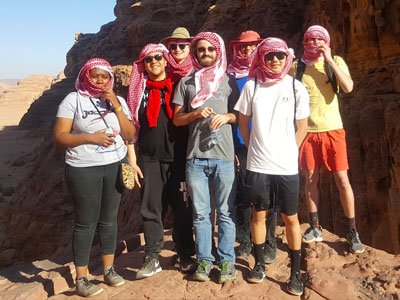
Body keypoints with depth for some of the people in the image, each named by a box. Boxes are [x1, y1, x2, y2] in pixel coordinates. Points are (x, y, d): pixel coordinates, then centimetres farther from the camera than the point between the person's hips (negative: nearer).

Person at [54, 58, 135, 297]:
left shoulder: (118, 100, 7)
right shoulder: (73, 99, -4)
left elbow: (130, 135, -1)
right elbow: (60, 136, -8)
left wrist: (116, 106, -10)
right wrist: (90, 137, -19)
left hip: (115, 167, 3)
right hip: (84, 170, -3)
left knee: (109, 219, 11)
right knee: (86, 223, 2)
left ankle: (109, 269, 25)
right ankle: (81, 278, 14)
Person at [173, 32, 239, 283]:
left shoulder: (228, 80, 9)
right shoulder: (186, 82, 11)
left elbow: (240, 115, 11)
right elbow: (177, 119, 9)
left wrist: (226, 116, -9)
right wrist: (196, 114, -9)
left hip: (224, 156, -1)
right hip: (196, 158, 1)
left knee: (225, 212, 4)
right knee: (201, 213, 8)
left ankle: (227, 260, 17)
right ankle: (204, 259, 20)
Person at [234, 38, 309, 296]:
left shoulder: (296, 88, 0)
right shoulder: (251, 86, 1)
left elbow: (302, 128, 5)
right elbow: (243, 122, 8)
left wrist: (289, 152, 3)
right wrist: (255, 148, 7)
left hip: (287, 165, 0)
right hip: (258, 165, 1)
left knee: (290, 218, 7)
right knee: (259, 214, 12)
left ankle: (296, 272, 20)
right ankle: (259, 264, 28)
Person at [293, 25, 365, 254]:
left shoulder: (336, 61, 3)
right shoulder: (297, 66, 4)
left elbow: (348, 87, -13)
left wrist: (329, 61, -13)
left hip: (332, 129, -1)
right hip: (307, 130, 1)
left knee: (342, 179, -2)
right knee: (311, 179, 6)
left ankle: (353, 231, 10)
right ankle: (315, 227, 20)